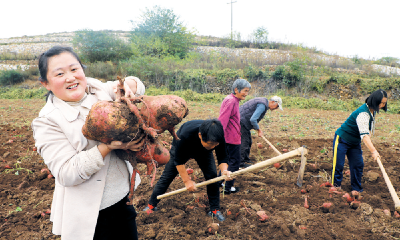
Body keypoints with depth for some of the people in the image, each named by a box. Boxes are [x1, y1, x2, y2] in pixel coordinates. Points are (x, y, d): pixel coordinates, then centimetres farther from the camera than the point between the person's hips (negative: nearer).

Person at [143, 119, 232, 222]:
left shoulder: (218, 138, -37)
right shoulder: (185, 135, -46)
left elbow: (222, 157, -25)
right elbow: (178, 161, -33)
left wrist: (224, 170, -46)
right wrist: (187, 180, -34)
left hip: (203, 152, 3)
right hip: (181, 150, -2)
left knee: (212, 176, -10)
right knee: (167, 177, 1)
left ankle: (215, 209, 9)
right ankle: (151, 205, 21)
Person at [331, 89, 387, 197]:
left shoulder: (373, 110, 0)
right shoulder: (363, 113, -29)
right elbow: (364, 134, -38)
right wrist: (373, 151, -44)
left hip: (355, 142, 9)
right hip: (342, 139, -8)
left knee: (358, 164, 4)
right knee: (338, 164, -4)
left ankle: (356, 189, 15)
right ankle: (336, 186, 10)